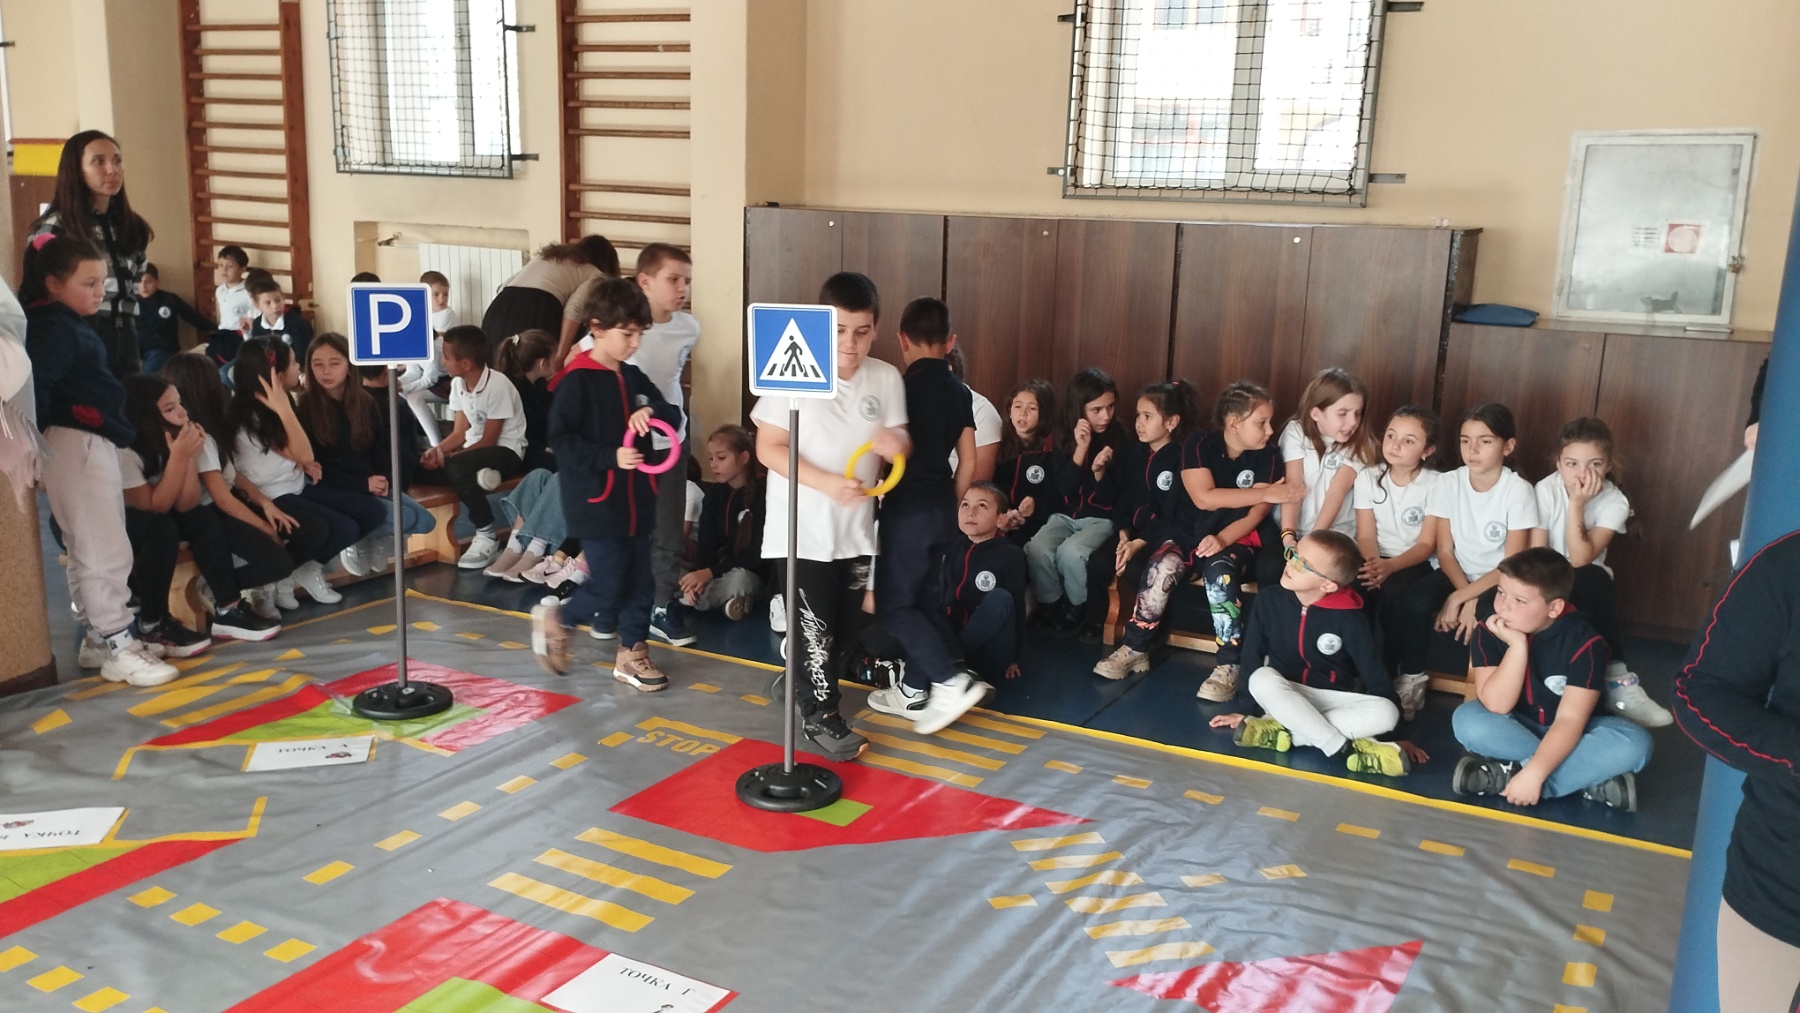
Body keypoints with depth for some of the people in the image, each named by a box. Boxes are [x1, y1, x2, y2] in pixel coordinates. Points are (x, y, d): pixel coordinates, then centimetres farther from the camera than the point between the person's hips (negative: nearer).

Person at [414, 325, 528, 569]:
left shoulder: (497, 386, -20)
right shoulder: (458, 384, 3)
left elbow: (488, 441, -18)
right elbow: (460, 432, 4)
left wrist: (446, 458, -22)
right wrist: (437, 450, -16)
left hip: (506, 451, -7)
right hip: (475, 449, 7)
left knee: (457, 467, -36)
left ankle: (487, 535, -22)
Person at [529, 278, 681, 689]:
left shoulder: (633, 377, 10)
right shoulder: (577, 381, -13)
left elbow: (674, 414, 10)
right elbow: (560, 438, -16)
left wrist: (652, 412, -13)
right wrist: (610, 456, -25)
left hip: (635, 500, 7)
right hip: (595, 502, -7)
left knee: (640, 580, 10)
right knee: (608, 585, -4)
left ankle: (631, 653, 23)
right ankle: (555, 618, 21)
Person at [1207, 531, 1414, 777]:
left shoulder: (1349, 618, -14)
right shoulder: (1269, 599, -9)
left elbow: (1374, 673, -10)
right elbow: (1251, 656, -1)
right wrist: (1246, 709, -1)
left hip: (1335, 700, 0)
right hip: (1285, 697, 1)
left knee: (1386, 712, -29)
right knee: (1262, 679, -33)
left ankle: (1283, 731, -30)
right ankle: (1345, 749, -31)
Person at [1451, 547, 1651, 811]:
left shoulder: (1584, 642, -21)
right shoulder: (1488, 633, -16)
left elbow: (1570, 720, -27)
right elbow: (1497, 706, -25)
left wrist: (1532, 773, -39)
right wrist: (1517, 646, -34)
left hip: (1569, 735, -1)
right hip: (1516, 729, 1)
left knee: (1634, 743, -29)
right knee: (1467, 720, -30)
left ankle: (1506, 773, -29)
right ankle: (1591, 780, -25)